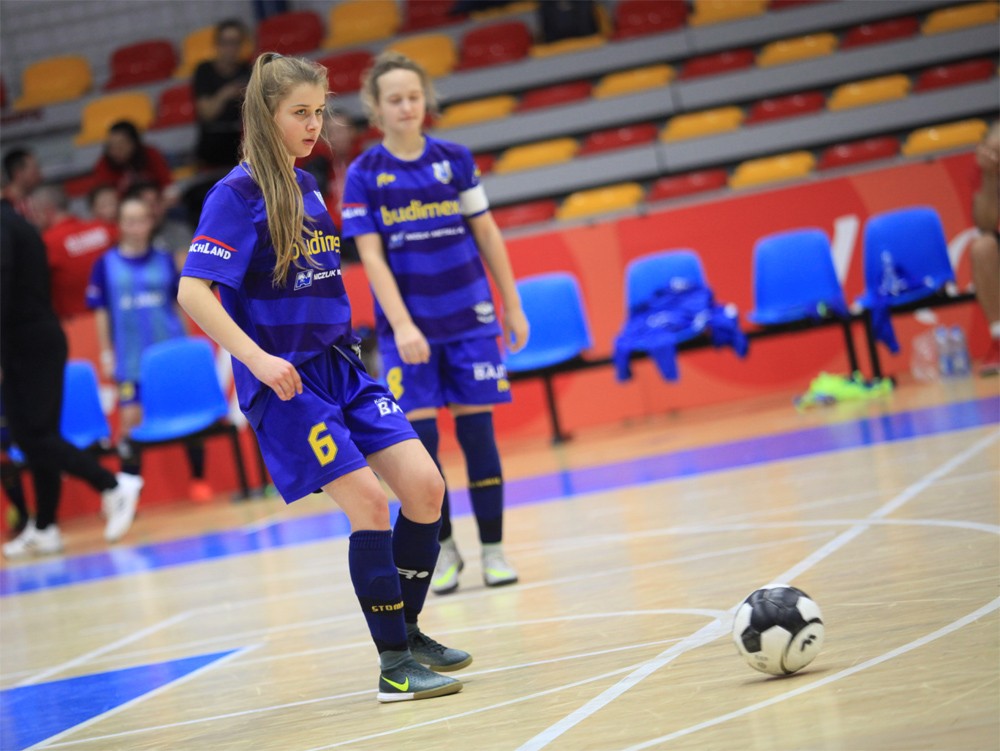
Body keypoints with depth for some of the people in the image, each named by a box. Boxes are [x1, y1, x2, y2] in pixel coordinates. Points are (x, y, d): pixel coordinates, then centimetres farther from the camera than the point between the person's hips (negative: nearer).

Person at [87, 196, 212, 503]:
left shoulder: (164, 259, 5)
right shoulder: (106, 264, 2)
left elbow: (180, 303, 10)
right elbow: (101, 313, 5)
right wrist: (106, 355, 2)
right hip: (130, 359, -1)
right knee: (130, 420, -3)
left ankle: (198, 480, 13)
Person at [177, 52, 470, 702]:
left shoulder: (307, 187, 12)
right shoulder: (238, 194, -11)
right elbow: (192, 292, -18)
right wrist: (257, 357, -26)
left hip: (340, 365, 7)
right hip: (284, 380, -7)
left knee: (425, 485, -1)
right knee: (368, 502, -14)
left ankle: (409, 631, 16)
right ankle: (394, 664, -5)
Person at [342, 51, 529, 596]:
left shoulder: (454, 159, 2)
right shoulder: (364, 174, -3)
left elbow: (486, 234, 7)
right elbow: (371, 256, -7)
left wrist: (513, 306, 6)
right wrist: (401, 326, -16)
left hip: (469, 317, 1)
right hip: (407, 323, -1)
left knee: (477, 430, 1)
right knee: (418, 435, -3)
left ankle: (492, 548, 9)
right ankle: (443, 546, 13)